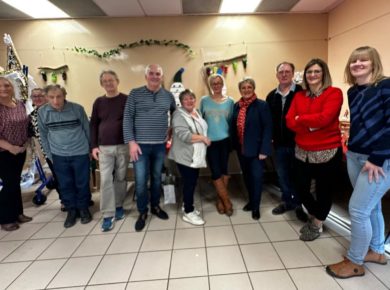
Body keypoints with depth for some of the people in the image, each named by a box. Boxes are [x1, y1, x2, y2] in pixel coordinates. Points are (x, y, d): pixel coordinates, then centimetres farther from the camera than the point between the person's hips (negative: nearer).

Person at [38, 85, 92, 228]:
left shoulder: (77, 108, -11)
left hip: (80, 153, -2)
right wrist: (49, 154, 7)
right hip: (58, 155, 2)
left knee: (82, 183, 9)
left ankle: (83, 208, 29)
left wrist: (91, 148, 5)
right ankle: (71, 210, 29)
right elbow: (43, 135, 6)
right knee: (65, 185, 11)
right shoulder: (42, 112, -5)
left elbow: (87, 129, 0)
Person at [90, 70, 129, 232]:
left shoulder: (126, 100, 0)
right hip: (104, 148, 2)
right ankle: (108, 215, 4)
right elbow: (93, 125, 9)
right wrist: (94, 146, 2)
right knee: (105, 180, -3)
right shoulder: (99, 102, 7)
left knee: (120, 178, 9)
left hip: (123, 146, -1)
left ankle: (119, 206, 27)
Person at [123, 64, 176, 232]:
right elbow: (127, 118, -6)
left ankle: (155, 206, 34)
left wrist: (171, 130, 13)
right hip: (140, 145, -2)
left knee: (157, 178, 15)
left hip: (160, 145, 3)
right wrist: (131, 142, -13)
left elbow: (176, 114, 23)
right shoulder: (135, 94, -2)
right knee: (141, 181, 0)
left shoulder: (168, 96, 6)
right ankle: (142, 212, 20)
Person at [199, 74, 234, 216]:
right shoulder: (204, 100, 2)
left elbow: (232, 121, 6)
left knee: (224, 170, 9)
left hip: (225, 140, 1)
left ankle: (220, 199, 26)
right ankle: (227, 201, 12)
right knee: (216, 172, -2)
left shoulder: (230, 101, 3)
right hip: (210, 141, -1)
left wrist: (233, 139, 2)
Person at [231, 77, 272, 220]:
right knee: (247, 176, 17)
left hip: (256, 149, -5)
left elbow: (267, 129, -14)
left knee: (256, 177, 2)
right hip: (241, 149, 5)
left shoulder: (262, 105, -10)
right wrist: (234, 145, 4)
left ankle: (256, 207, 18)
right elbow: (233, 126, 9)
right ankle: (251, 200, 36)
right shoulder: (236, 106, 6)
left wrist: (264, 150, -19)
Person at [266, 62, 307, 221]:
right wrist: (270, 137, 6)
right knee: (282, 174, 14)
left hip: (297, 141, -5)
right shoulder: (271, 96, 9)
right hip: (279, 143, 5)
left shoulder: (301, 92, -9)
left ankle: (299, 203, 26)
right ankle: (287, 201, 32)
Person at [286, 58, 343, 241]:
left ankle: (317, 225, 35)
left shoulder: (334, 93, -6)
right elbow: (290, 122, -2)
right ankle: (314, 216, 42)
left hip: (327, 152, -4)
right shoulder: (299, 96, 9)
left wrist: (300, 118, -9)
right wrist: (311, 124, -17)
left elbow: (324, 118, -22)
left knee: (324, 191, 10)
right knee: (301, 189, 13)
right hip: (302, 152, 5)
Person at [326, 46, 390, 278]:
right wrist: (350, 147, 6)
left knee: (358, 209, -5)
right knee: (371, 207, 18)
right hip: (355, 157, 7)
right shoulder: (353, 92, 10)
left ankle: (354, 262, 14)